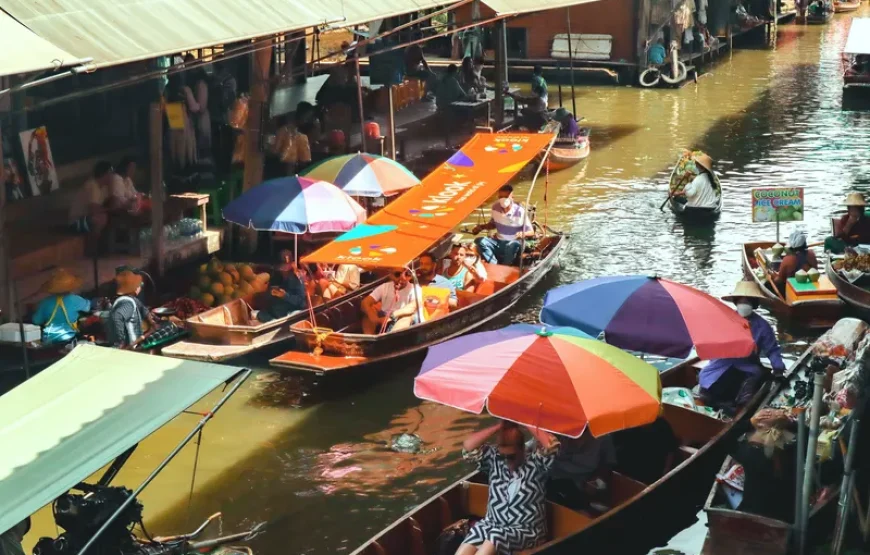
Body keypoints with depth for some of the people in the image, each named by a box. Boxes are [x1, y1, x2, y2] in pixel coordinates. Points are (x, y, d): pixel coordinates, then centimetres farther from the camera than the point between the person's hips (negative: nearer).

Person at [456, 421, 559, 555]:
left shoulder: (535, 462, -5)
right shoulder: (494, 458, 6)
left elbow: (551, 446, -25)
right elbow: (468, 447, -6)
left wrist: (527, 425, -14)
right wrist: (498, 427, -8)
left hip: (526, 531, -4)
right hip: (492, 524, 4)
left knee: (495, 538, -34)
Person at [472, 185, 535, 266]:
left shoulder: (520, 212, -15)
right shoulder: (495, 208, -1)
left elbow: (531, 232, -9)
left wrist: (523, 234, -32)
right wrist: (481, 227, 0)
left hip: (513, 244, -4)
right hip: (498, 243, 4)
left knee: (513, 245, -41)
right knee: (480, 241, -24)